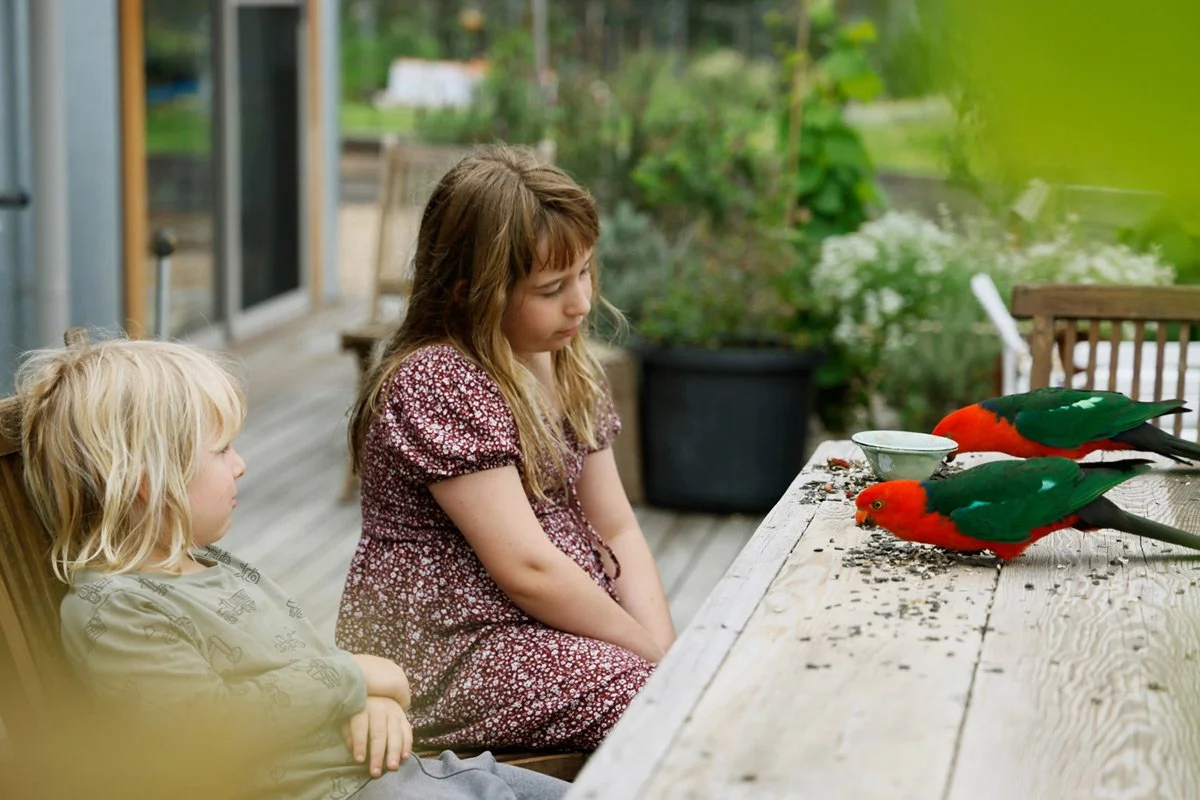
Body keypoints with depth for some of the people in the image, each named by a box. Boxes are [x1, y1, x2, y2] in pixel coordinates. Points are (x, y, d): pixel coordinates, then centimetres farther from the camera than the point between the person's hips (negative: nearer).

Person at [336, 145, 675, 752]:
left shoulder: (565, 366, 11)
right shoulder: (434, 383, -17)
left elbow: (616, 531, 11)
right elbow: (526, 568, -20)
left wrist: (668, 648, -5)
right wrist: (653, 654, -13)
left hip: (561, 622, 9)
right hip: (448, 652, -9)